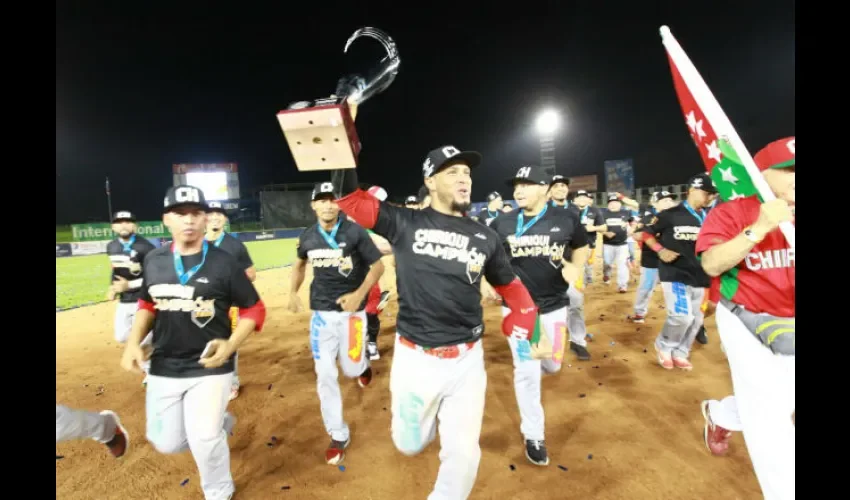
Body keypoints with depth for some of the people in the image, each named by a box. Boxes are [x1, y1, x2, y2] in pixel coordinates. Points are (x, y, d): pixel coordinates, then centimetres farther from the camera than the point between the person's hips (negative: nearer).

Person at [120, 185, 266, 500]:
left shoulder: (223, 263, -13)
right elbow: (147, 305, 15)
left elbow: (254, 309, -8)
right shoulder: (153, 261, 0)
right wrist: (133, 342, 0)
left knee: (204, 441, -3)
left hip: (210, 368, -4)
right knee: (167, 443, 10)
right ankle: (220, 422, 40)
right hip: (163, 369, 5)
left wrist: (230, 345, -21)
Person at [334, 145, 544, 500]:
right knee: (410, 444, 17)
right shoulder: (404, 223, -4)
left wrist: (529, 331, 3)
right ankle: (431, 420, 51)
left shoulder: (485, 237, 3)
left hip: (467, 360, 2)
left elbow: (510, 286, 13)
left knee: (463, 454, 9)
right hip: (414, 358, -1)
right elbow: (349, 199, -9)